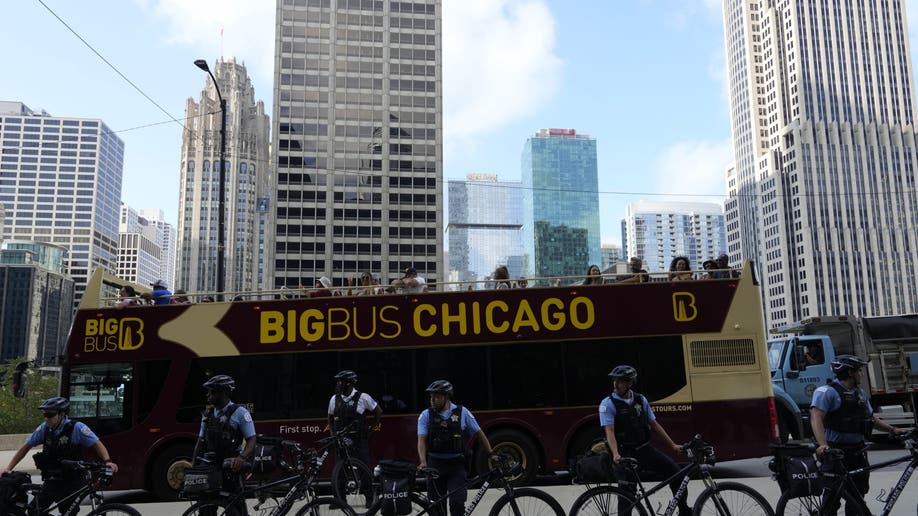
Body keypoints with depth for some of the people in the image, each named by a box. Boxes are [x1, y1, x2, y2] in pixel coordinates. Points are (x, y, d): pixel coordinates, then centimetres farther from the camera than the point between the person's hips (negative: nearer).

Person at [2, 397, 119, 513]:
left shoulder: (76, 427, -15)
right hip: (52, 481, 4)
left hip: (72, 482, -4)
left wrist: (107, 461, -32)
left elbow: (97, 444, -16)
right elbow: (26, 447, 8)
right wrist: (8, 468, 2)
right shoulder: (44, 428, -2)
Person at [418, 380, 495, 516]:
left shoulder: (462, 412, 1)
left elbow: (478, 434, 7)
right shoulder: (426, 415, 1)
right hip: (435, 465, 1)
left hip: (456, 465, -1)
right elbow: (421, 440, -8)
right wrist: (423, 463, -23)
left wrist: (491, 454, -2)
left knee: (458, 503, -13)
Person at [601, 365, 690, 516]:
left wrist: (672, 445, 10)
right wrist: (616, 454, -33)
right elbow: (609, 431, -19)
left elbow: (654, 425, 12)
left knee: (676, 472, -5)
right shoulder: (608, 404, -9)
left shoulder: (641, 400, 6)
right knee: (627, 493, -5)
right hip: (626, 454, -4)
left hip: (645, 449, 4)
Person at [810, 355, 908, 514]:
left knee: (858, 494, 15)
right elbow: (816, 417, -25)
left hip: (858, 451, 8)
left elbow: (871, 417, 24)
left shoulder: (860, 393, 14)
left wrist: (893, 429, 12)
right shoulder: (828, 392, -13)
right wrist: (823, 445, -37)